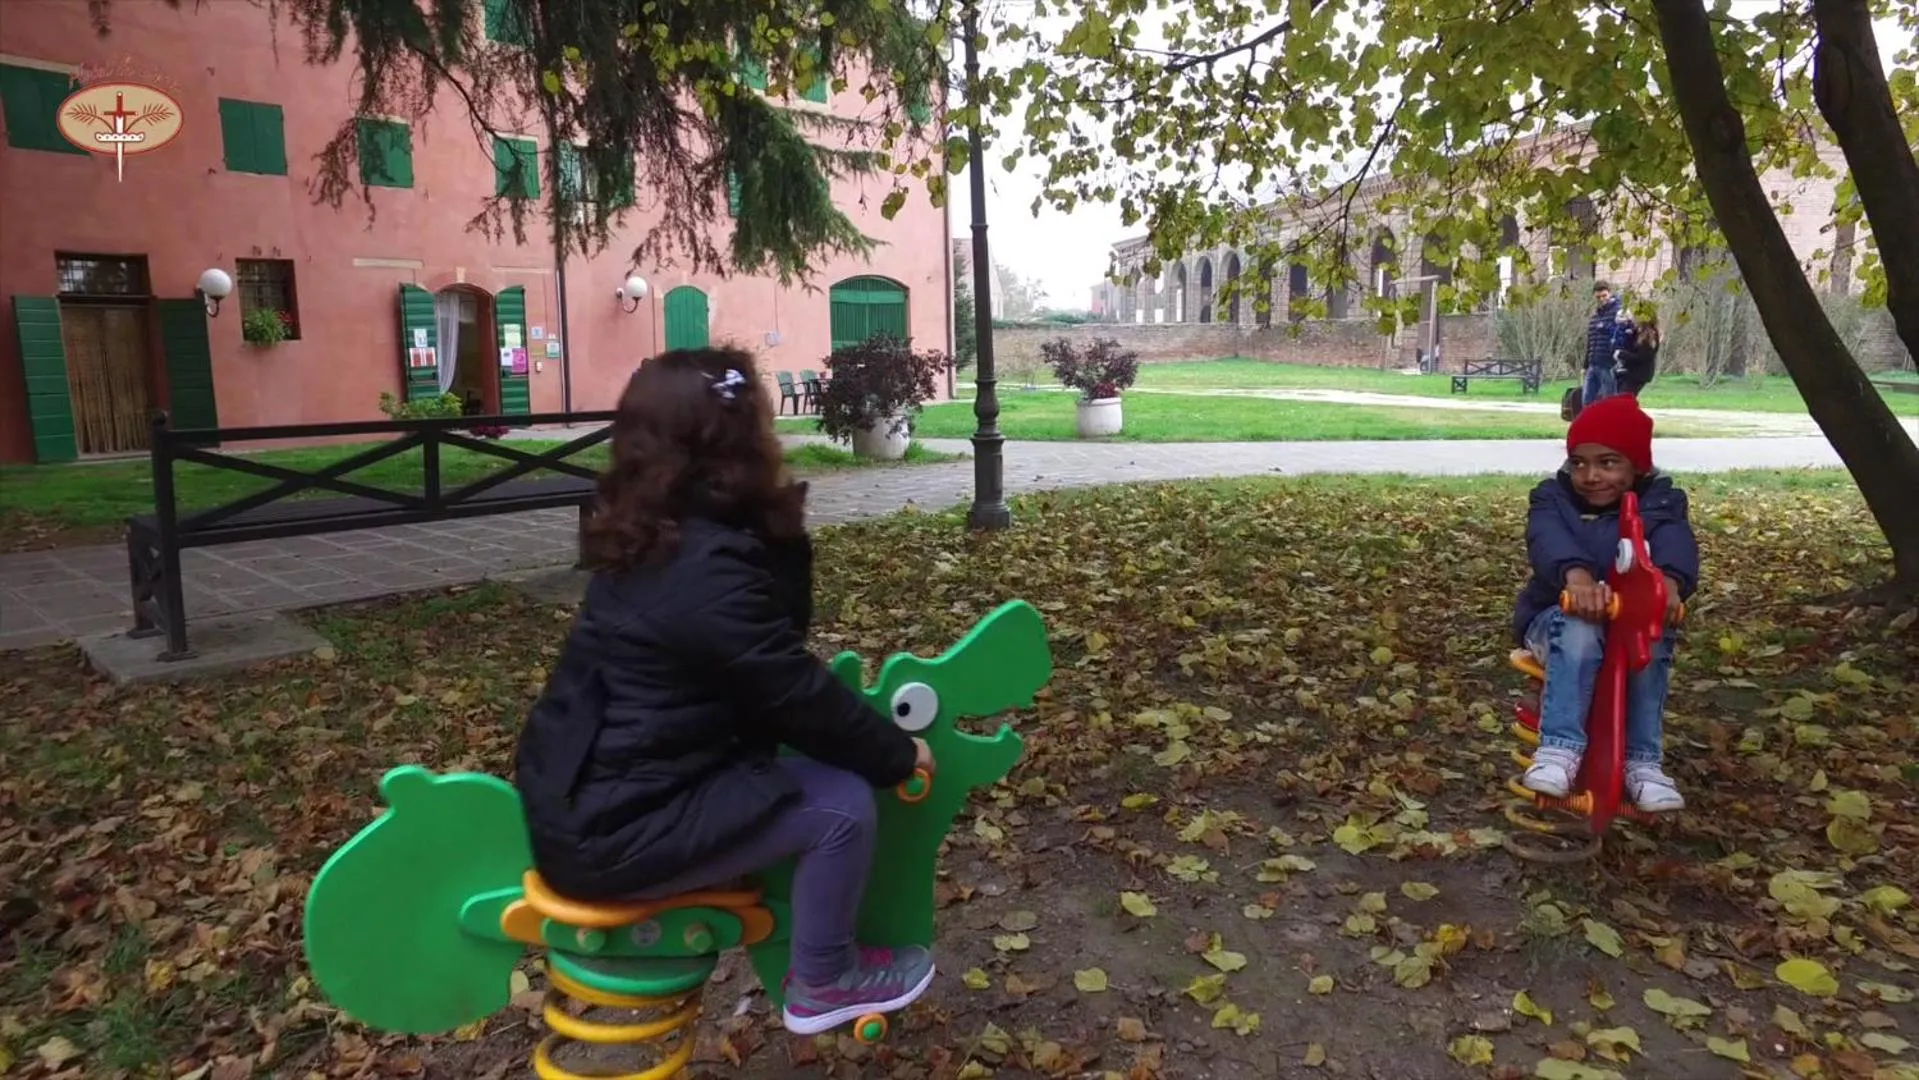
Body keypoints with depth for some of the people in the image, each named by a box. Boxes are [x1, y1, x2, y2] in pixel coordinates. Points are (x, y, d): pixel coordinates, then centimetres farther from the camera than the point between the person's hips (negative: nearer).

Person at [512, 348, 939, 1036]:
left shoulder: (653, 539, 5)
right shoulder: (709, 571, -27)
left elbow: (773, 650, 10)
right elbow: (798, 698, -18)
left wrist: (779, 531, 3)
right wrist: (898, 754, -6)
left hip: (582, 796, 11)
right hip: (613, 833, -10)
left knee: (778, 759, 24)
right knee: (842, 804, -10)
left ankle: (779, 928, 36)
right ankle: (823, 984, 13)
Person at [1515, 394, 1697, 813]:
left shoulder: (1660, 502, -1)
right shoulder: (1553, 497, -4)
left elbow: (1675, 542, -26)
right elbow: (1549, 538, -28)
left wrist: (1670, 578, -52)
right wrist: (1576, 574, -53)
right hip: (1558, 616, -1)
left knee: (1652, 642, -33)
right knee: (1579, 632, -36)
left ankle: (1643, 760, -23)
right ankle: (1560, 748, -36)